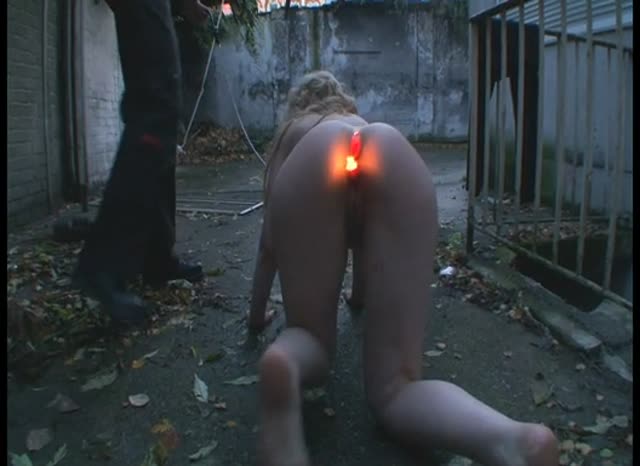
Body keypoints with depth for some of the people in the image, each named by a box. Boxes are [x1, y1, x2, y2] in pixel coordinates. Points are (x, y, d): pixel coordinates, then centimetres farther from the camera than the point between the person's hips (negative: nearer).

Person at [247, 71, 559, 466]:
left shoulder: (292, 133, 42)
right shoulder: (362, 124, 48)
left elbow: (269, 238, 41)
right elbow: (362, 225, 55)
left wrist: (257, 315, 53)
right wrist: (360, 295, 70)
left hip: (313, 165, -1)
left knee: (312, 343, 17)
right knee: (392, 387, 1)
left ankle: (285, 363, -22)